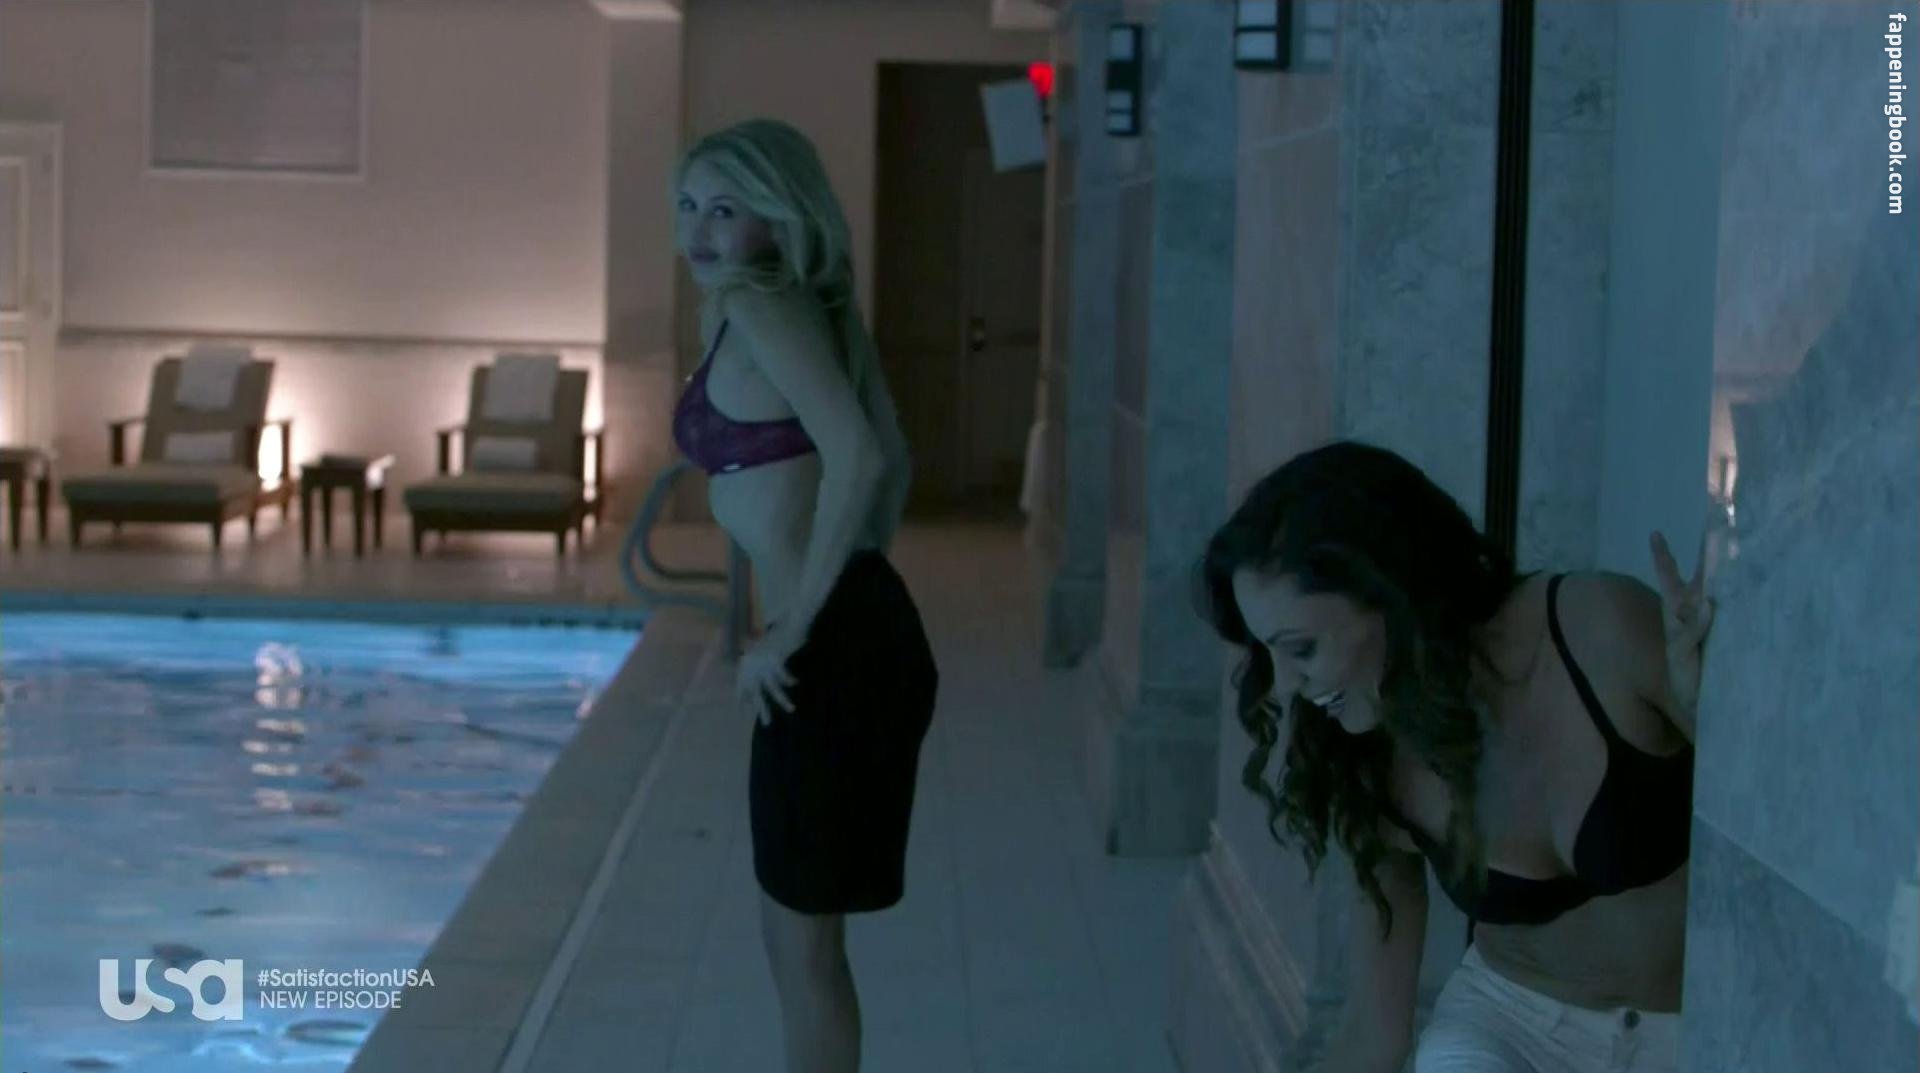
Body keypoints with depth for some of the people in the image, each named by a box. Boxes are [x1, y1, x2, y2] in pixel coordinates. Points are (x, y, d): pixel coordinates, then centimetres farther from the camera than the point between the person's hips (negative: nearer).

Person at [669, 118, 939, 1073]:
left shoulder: (757, 306, -13)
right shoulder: (750, 308, 15)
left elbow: (857, 459, -27)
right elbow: (889, 459, 22)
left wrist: (793, 630, -20)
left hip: (833, 653, -10)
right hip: (845, 639, 10)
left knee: (806, 937, 2)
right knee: (791, 926, 19)